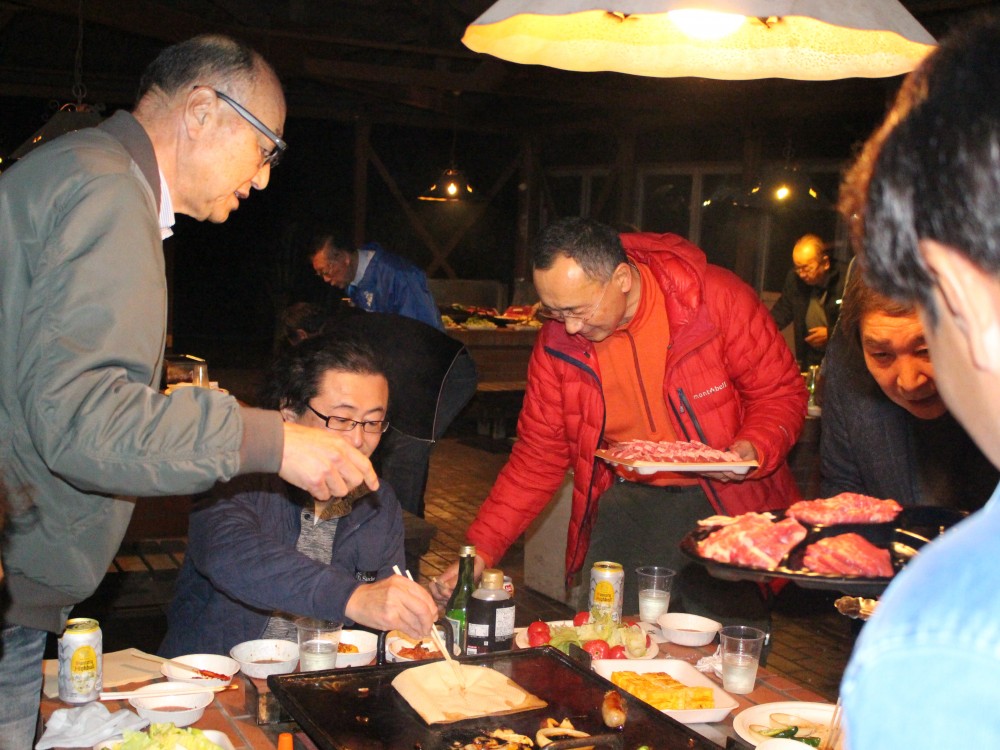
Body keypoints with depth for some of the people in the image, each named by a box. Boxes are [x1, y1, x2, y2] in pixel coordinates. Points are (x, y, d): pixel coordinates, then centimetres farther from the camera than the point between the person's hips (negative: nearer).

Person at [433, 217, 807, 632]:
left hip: (727, 501, -2)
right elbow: (538, 453, 0)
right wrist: (481, 548, -9)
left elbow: (781, 392, -4)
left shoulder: (717, 299, -16)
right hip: (629, 501, 3)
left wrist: (753, 449, -26)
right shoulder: (557, 340, -6)